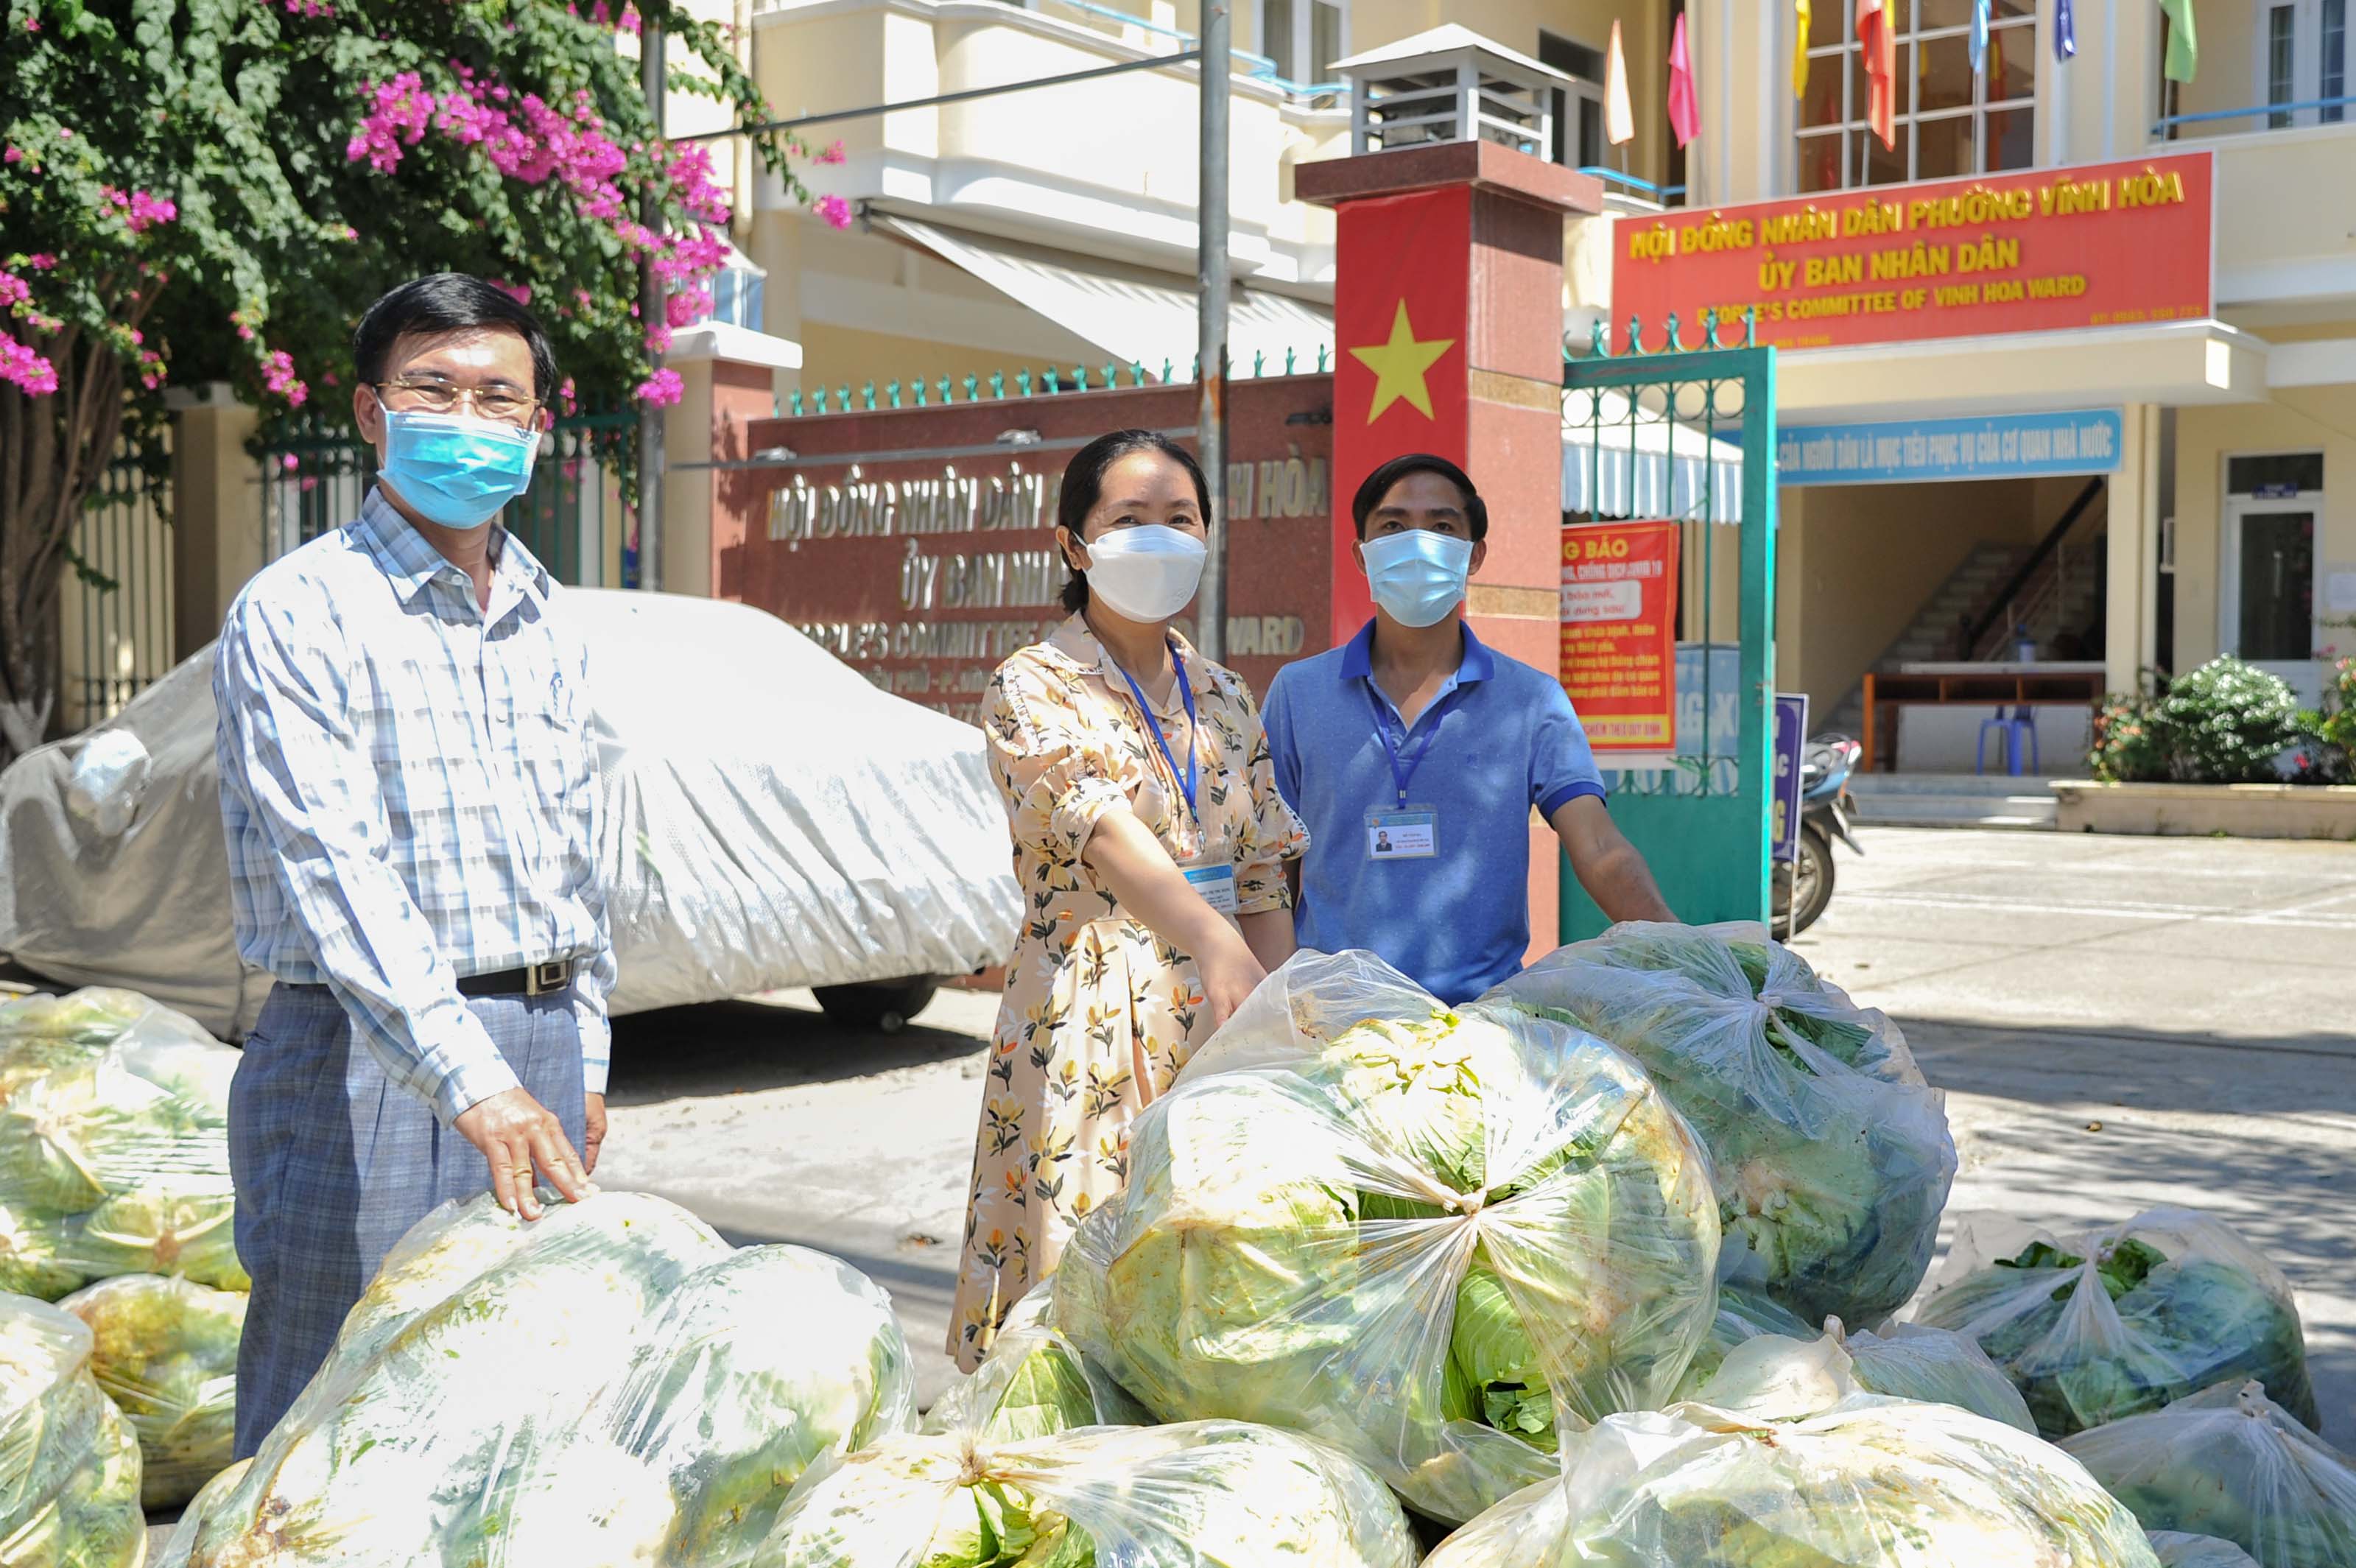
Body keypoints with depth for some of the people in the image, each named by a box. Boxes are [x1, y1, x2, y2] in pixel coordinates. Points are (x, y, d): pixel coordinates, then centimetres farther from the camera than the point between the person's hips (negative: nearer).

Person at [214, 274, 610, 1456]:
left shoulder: (543, 621, 14)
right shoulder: (297, 612, -9)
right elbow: (336, 871, -19)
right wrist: (469, 1079, -27)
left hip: (538, 1048, 6)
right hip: (370, 1062, -6)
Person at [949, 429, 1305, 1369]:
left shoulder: (1223, 696, 14)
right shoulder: (1033, 687, -4)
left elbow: (1263, 881, 12)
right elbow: (1103, 828, -23)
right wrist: (1216, 946, -39)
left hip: (1221, 1025, 5)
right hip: (1088, 1023, -5)